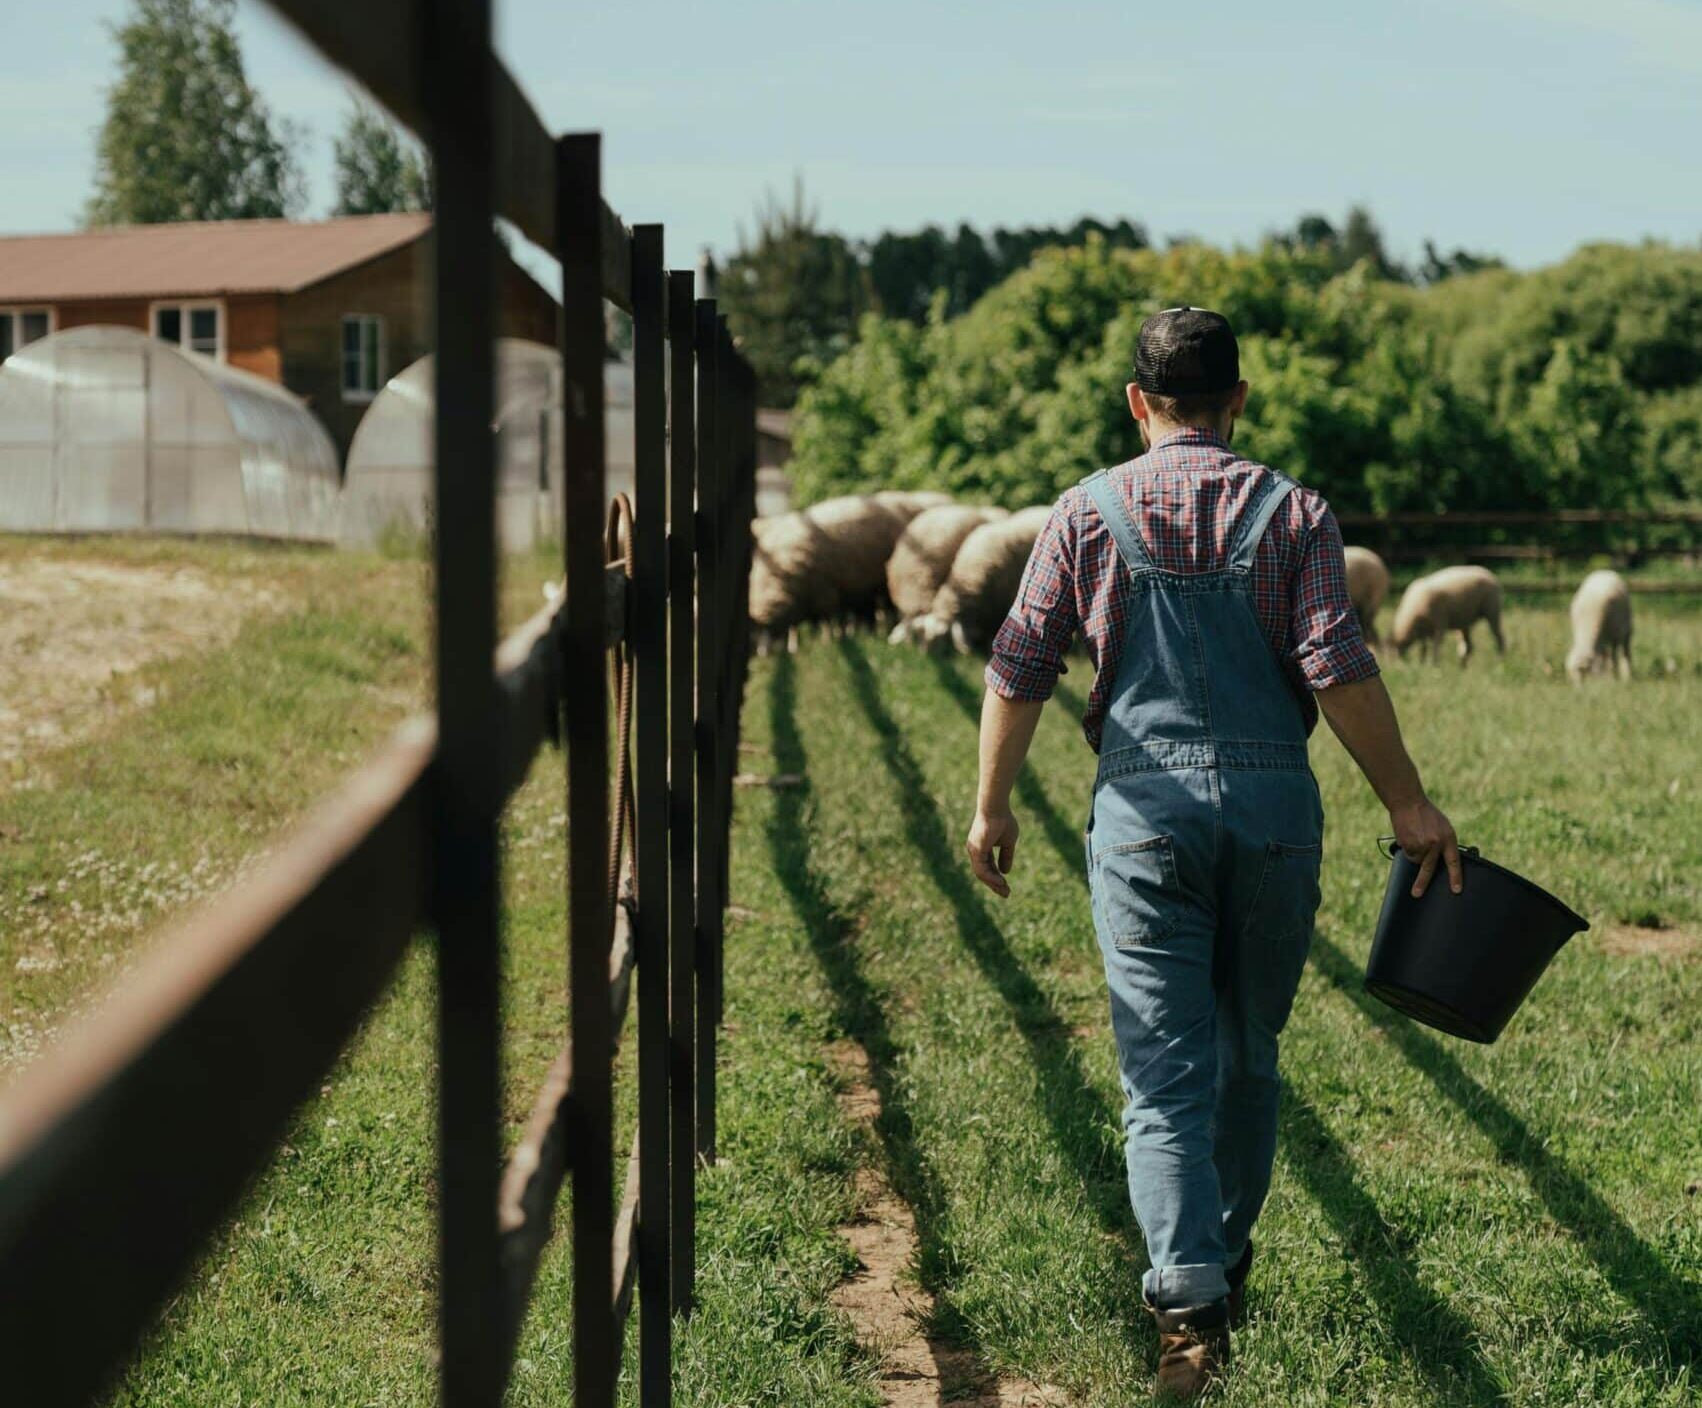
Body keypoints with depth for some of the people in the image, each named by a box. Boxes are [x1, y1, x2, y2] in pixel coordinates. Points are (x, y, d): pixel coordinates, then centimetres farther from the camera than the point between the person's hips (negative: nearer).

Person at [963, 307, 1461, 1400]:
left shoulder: (1089, 513, 3)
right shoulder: (1293, 514, 1)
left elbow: (1021, 670, 1)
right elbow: (1339, 670, -8)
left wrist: (992, 807, 12)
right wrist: (1409, 804, -2)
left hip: (1145, 812, -1)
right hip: (1273, 807, 1)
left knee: (1166, 1074, -2)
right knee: (1250, 1056, 19)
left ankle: (1190, 1304, -15)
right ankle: (1227, 1259, 34)